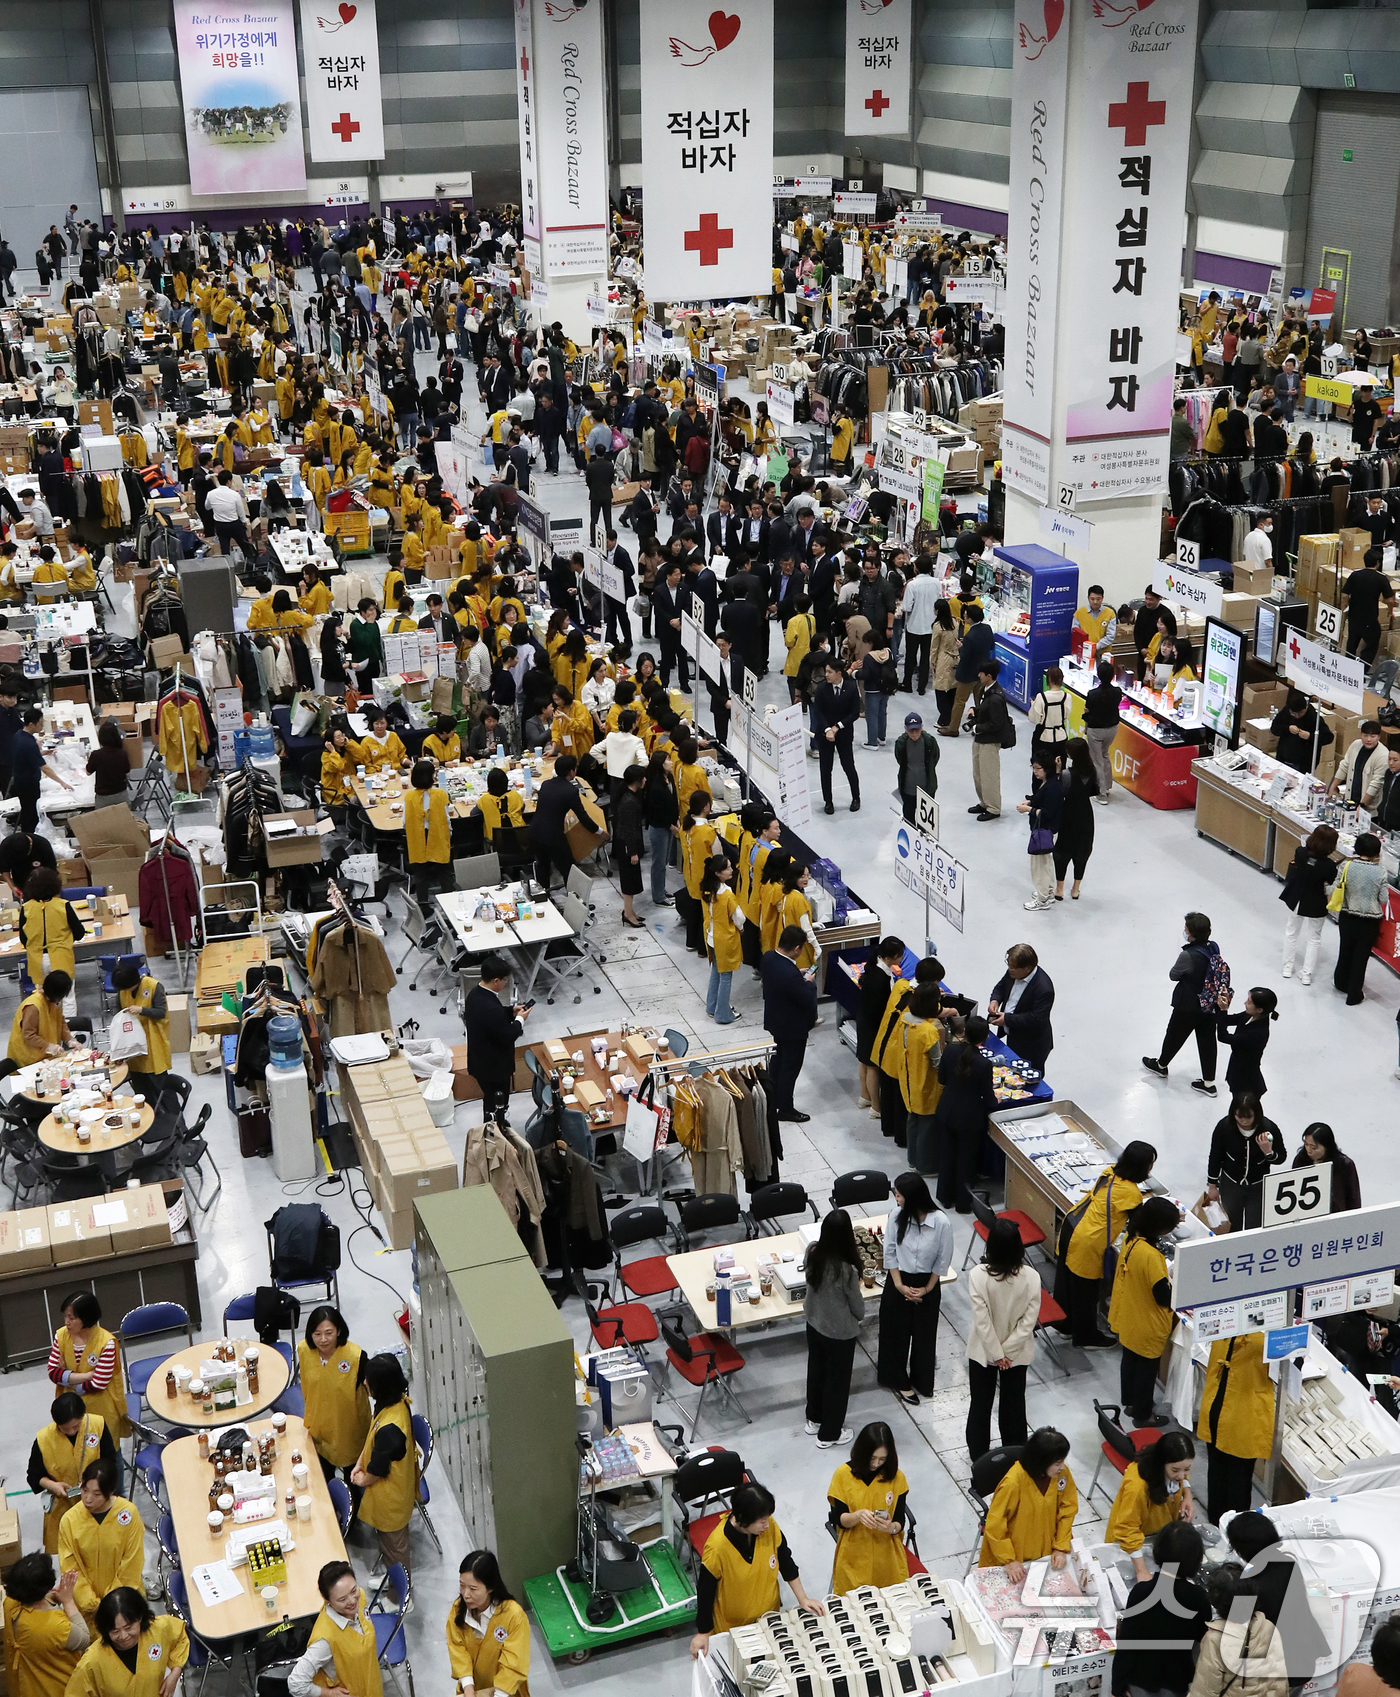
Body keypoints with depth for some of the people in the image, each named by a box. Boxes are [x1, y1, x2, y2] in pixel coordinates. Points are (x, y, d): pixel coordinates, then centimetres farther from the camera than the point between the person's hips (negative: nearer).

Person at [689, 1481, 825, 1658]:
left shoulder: (771, 1528, -21)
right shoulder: (717, 1547, -33)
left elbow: (786, 1563, -3)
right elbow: (706, 1589, -19)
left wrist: (802, 1598, -1)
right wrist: (703, 1633, -11)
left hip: (769, 1613, 4)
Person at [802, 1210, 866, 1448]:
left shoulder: (813, 1252, -18)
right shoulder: (847, 1270, -34)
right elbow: (858, 1306, -16)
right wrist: (859, 1317, 6)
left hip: (814, 1323, 6)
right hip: (840, 1332, -6)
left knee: (816, 1370, 27)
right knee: (837, 1379, 16)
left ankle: (814, 1420, 47)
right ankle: (829, 1433, 33)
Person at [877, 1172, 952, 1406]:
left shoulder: (941, 1222, -25)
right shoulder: (896, 1215, -19)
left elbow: (943, 1260, -11)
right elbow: (890, 1252, -7)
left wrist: (927, 1289, -7)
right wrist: (899, 1284, -10)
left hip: (927, 1284, -1)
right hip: (898, 1283, 1)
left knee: (923, 1333, 16)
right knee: (896, 1332, 14)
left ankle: (921, 1381, 40)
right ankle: (899, 1381, 35)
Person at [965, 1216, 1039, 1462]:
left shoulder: (978, 1275, -26)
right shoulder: (1031, 1277, -21)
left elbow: (981, 1320, -21)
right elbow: (1029, 1320, -17)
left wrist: (997, 1354, -10)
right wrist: (1007, 1350, -10)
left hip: (983, 1351, -1)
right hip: (1017, 1352, 1)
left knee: (980, 1403, 20)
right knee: (1014, 1403, 21)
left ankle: (978, 1454, 35)